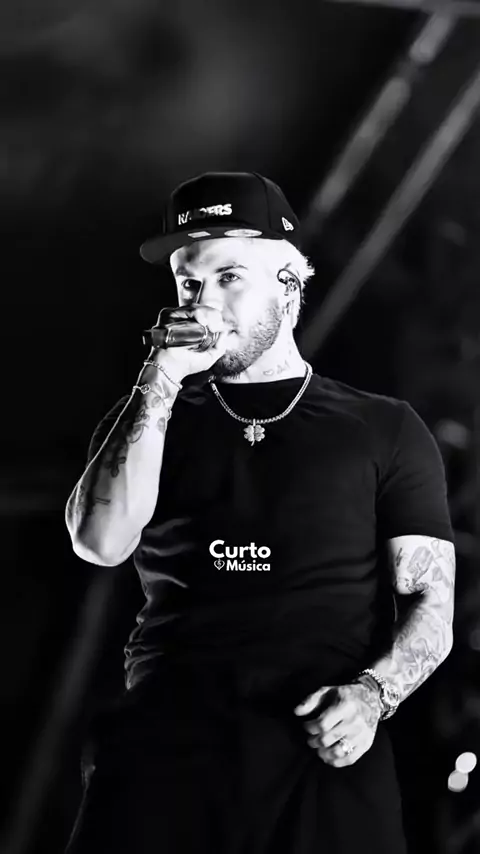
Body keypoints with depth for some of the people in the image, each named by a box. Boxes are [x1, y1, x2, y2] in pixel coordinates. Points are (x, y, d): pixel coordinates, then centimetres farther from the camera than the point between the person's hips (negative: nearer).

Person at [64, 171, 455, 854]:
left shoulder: (384, 430, 14)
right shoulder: (148, 417, 20)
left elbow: (431, 602, 9)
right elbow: (99, 543, 2)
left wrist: (373, 693, -10)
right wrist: (161, 382, -1)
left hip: (325, 747, -1)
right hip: (168, 735, 1)